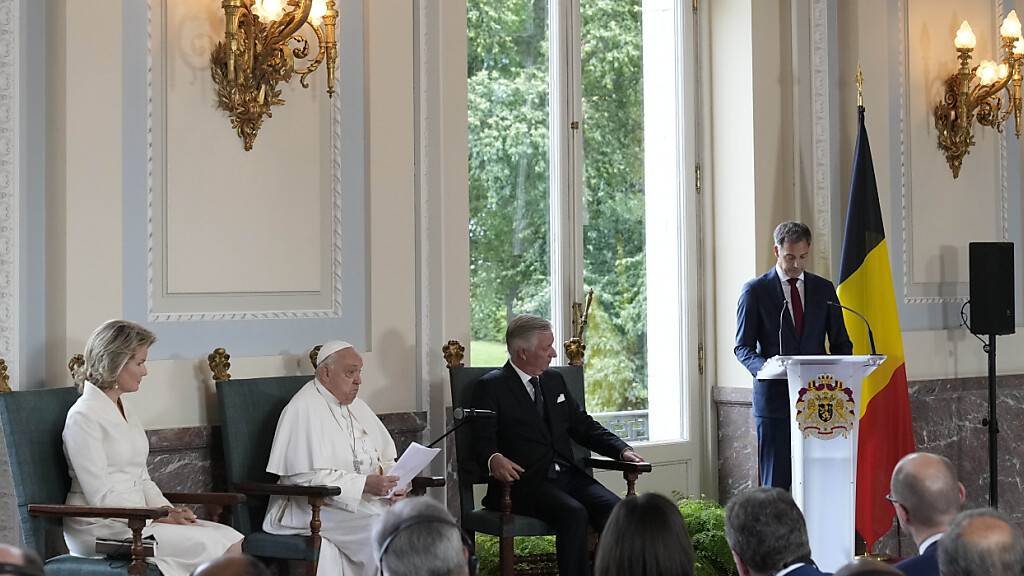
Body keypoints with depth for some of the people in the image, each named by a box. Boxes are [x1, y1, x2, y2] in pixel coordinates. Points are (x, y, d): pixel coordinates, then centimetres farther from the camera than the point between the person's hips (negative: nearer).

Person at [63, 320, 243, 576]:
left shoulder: (123, 411, 19)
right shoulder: (84, 416, -11)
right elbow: (100, 497, -16)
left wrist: (169, 511, 0)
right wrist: (159, 516, -15)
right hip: (101, 528, -9)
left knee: (231, 540, -12)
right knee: (210, 546, -23)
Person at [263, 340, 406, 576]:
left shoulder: (355, 405, 18)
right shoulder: (303, 410, -10)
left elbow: (385, 459, 20)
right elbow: (308, 477, -19)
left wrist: (391, 483, -3)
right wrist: (365, 484, -24)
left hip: (363, 501, 8)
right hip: (314, 507, -8)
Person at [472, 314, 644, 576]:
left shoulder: (554, 380, 20)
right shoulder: (492, 386, 0)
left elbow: (584, 426, 22)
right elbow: (483, 439, -7)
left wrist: (622, 450, 6)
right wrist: (494, 459, -31)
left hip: (568, 475, 6)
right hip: (525, 482, -6)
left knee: (613, 508, -21)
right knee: (574, 513, -32)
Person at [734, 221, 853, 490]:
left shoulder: (824, 289, 13)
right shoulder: (755, 291, 3)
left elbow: (841, 343, 15)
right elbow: (742, 347, 1)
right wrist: (765, 367, -21)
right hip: (775, 398, -3)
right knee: (775, 483, -3)